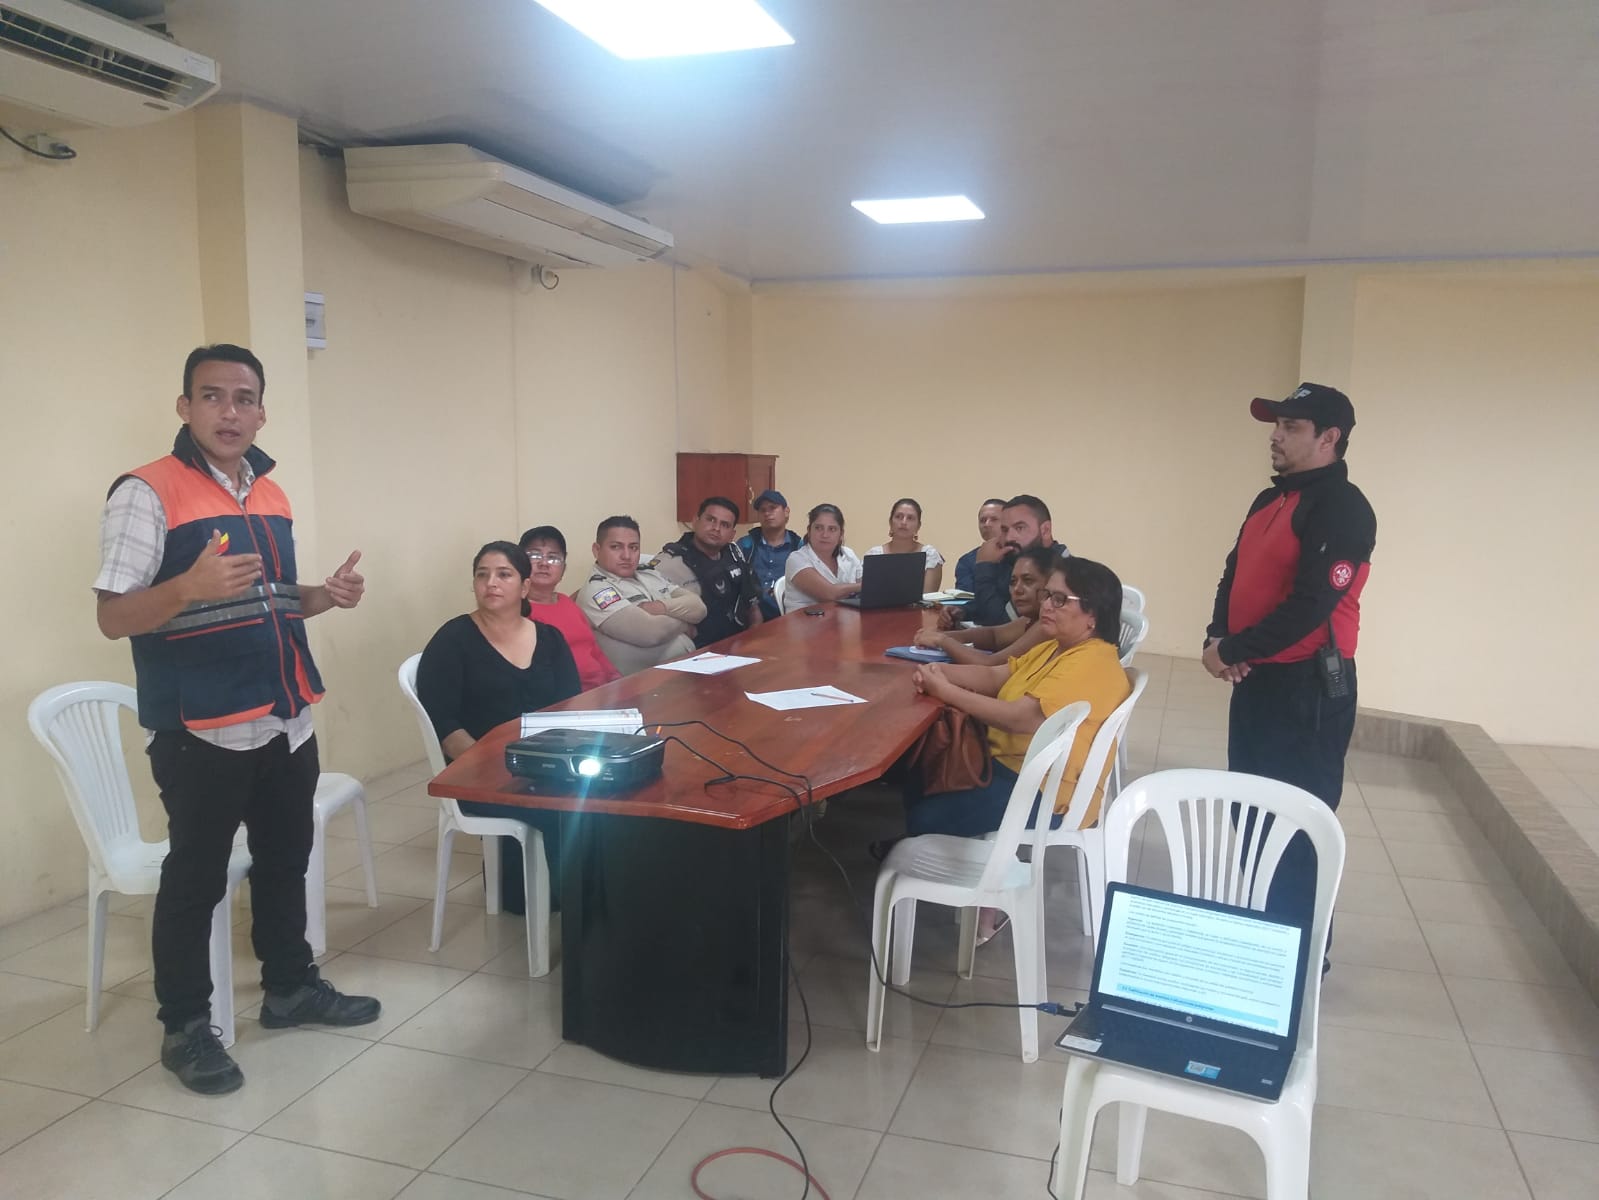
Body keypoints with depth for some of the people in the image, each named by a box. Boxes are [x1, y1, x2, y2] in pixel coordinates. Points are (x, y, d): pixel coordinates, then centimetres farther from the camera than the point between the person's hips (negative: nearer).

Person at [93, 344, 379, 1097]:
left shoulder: (271, 495, 11)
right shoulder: (146, 492, -11)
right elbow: (112, 618, -14)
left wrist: (324, 596, 2)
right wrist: (189, 587, -32)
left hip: (286, 720, 7)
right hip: (200, 730, -7)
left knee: (285, 861, 18)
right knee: (195, 878, 4)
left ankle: (290, 987, 35)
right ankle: (184, 1027, 20)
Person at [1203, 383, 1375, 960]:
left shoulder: (1342, 509, -16)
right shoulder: (1270, 500, 13)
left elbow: (1308, 607, -22)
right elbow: (1234, 576, 14)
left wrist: (1232, 651, -16)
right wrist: (1217, 637, -4)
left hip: (1308, 689, -9)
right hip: (1258, 681, 9)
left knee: (1295, 827, -3)